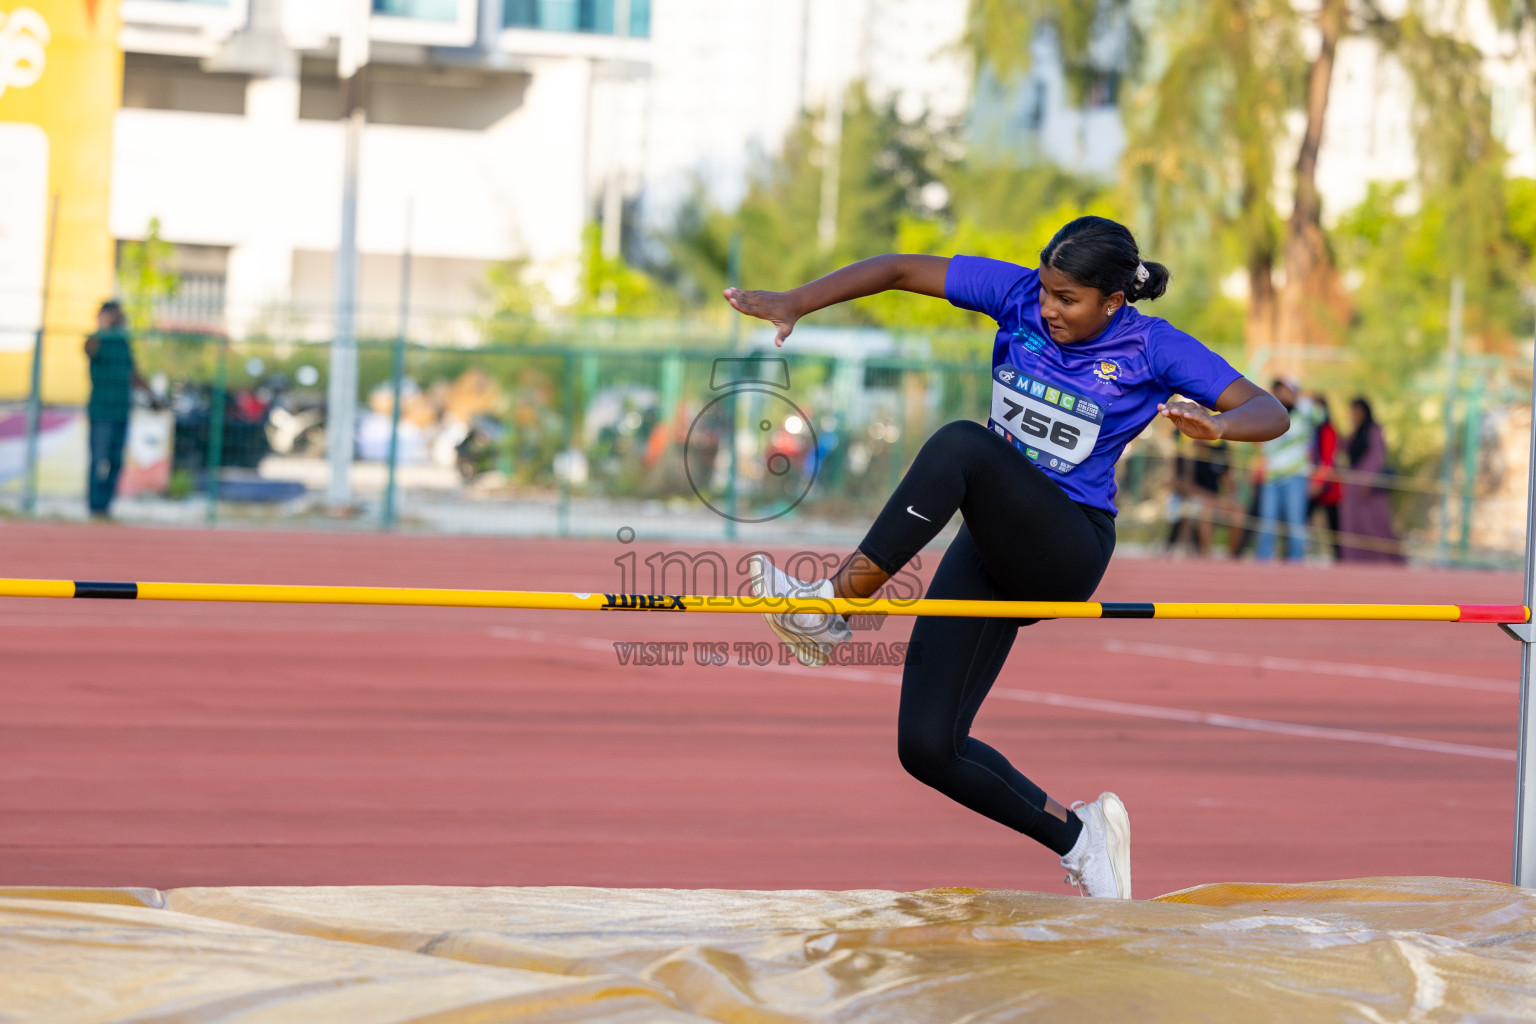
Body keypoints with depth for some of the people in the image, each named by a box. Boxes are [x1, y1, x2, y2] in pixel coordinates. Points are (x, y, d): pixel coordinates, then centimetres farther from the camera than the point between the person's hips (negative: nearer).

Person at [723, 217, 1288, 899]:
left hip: (1067, 554, -6)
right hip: (993, 546, 6)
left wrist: (1215, 425, -33)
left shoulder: (1151, 347, -7)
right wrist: (793, 303, -9)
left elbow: (1270, 413, -11)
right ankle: (1075, 835, 17)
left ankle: (835, 602, -32)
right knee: (927, 748, -4)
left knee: (960, 445, -34)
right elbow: (900, 271, 2)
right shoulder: (1020, 296, 1)